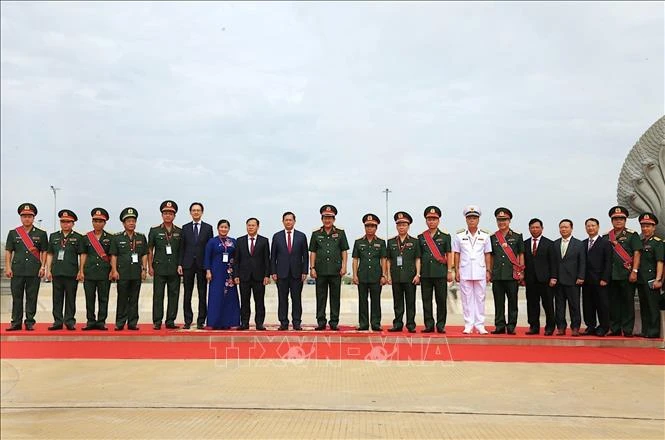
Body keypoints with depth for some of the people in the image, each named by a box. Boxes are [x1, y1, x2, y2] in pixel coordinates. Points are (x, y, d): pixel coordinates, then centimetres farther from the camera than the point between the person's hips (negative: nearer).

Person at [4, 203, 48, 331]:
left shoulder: (41, 234, 6)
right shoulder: (13, 233, 8)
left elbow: (44, 252, 7)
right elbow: (8, 251, 7)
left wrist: (43, 267, -3)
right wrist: (8, 267, -1)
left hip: (34, 271, -1)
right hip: (17, 271, 1)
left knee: (32, 298, 3)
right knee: (16, 297, 4)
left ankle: (30, 323, 10)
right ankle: (16, 323, 12)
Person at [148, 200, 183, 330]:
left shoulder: (179, 232, 9)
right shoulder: (154, 231, 6)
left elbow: (182, 251, 11)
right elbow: (150, 250, 6)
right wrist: (150, 267, 0)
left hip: (175, 269, 2)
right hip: (159, 268, -1)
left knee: (174, 295, 3)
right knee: (158, 295, -1)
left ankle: (170, 321, 10)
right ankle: (157, 322, 4)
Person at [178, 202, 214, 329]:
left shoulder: (208, 228, 5)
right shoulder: (185, 228, 9)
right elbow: (182, 247, 7)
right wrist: (180, 264, 0)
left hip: (202, 265, -1)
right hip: (188, 264, 1)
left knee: (202, 294, 2)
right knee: (187, 294, 4)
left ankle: (201, 321, 8)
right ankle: (188, 320, 11)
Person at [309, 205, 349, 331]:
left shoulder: (340, 233, 8)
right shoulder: (316, 234, 9)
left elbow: (344, 251, 6)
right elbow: (313, 252, 8)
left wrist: (344, 266, -3)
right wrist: (312, 268, -1)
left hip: (336, 270, -1)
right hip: (321, 270, 1)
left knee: (335, 297, 3)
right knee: (321, 297, 4)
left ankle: (334, 322, 9)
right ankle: (321, 322, 10)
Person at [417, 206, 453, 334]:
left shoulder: (445, 237, 8)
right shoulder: (421, 237, 11)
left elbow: (449, 255, 6)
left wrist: (449, 271, 0)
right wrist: (417, 273, 5)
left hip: (441, 273, -1)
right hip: (425, 273, 1)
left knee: (441, 300, 0)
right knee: (426, 300, 2)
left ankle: (441, 326, 7)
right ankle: (429, 325, 8)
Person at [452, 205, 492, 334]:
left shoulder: (485, 235, 6)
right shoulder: (459, 236, 4)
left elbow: (487, 254, 7)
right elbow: (457, 254, 5)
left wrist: (488, 271, 2)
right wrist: (456, 271, 0)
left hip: (480, 272, 1)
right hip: (465, 272, 0)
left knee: (480, 298, 4)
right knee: (467, 298, 3)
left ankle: (480, 325, 10)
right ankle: (468, 325, 9)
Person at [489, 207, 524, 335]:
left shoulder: (517, 237, 7)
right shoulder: (492, 238, 11)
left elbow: (521, 255, 7)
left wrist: (521, 272, 1)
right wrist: (489, 272, 9)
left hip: (513, 275, -2)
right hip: (497, 275, 2)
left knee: (512, 301, 2)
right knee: (498, 302, 4)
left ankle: (511, 326, 8)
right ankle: (500, 326, 9)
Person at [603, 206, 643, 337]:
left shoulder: (632, 235, 3)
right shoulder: (606, 237, 13)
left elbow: (636, 254, -3)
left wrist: (634, 271, -11)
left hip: (627, 275, -3)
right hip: (611, 276, 4)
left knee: (628, 303, 1)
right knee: (613, 303, 6)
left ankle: (627, 330, 6)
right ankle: (615, 329, 13)